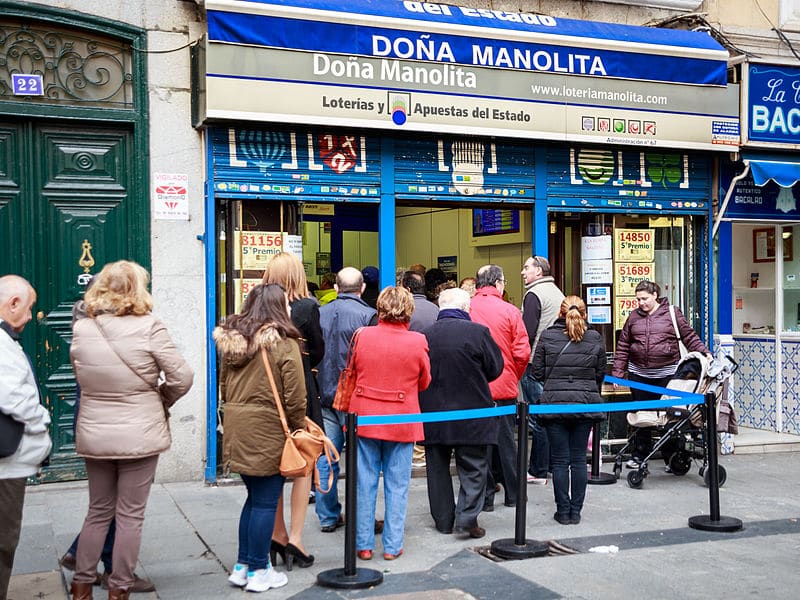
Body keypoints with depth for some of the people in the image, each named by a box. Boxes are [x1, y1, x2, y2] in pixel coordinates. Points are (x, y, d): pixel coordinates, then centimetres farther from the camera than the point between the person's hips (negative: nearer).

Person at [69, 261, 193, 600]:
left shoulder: (81, 330, -3)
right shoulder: (148, 328, -15)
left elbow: (81, 379, 8)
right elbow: (182, 377, -12)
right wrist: (160, 401, 5)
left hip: (94, 435, 4)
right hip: (140, 435, -4)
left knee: (98, 511, 19)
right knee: (130, 515, 9)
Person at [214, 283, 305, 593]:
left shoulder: (230, 340, 8)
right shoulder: (284, 344, -12)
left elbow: (224, 386, 14)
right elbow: (295, 397, -11)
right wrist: (299, 429, 2)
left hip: (236, 429, 7)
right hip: (268, 432, -7)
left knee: (254, 497, 19)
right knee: (266, 502, 5)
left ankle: (242, 566, 25)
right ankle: (258, 572, 13)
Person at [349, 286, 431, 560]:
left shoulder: (363, 336, -7)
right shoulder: (417, 342, -11)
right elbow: (424, 382, 3)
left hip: (365, 417, 1)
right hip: (402, 421, -1)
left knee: (365, 483, 10)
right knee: (397, 484, 9)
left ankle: (363, 544, 16)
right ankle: (392, 545, 14)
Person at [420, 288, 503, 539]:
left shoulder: (425, 335, -5)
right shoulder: (477, 332, -12)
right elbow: (495, 368, -2)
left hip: (433, 414, 3)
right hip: (470, 412, -3)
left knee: (438, 468, 14)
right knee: (473, 467, 9)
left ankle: (443, 520, 20)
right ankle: (467, 516, -1)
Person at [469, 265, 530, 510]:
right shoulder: (510, 311, -7)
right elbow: (522, 353, -7)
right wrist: (514, 378, 10)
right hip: (505, 388, 0)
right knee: (506, 440, 12)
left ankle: (485, 496, 12)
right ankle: (513, 493, 21)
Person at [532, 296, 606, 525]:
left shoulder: (547, 336, -3)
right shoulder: (595, 339, 2)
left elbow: (537, 372, -1)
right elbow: (600, 374, 8)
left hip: (554, 403, -1)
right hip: (585, 403, 2)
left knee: (559, 460, 5)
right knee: (579, 459, 9)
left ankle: (563, 511, 9)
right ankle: (576, 511, 13)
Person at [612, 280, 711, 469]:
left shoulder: (672, 313, 2)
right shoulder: (634, 317, 9)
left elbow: (689, 336, 3)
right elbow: (623, 346, 10)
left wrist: (704, 353, -10)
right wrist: (617, 372, 6)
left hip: (666, 374, -2)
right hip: (639, 375, 2)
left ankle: (670, 457, 15)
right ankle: (639, 455, 18)